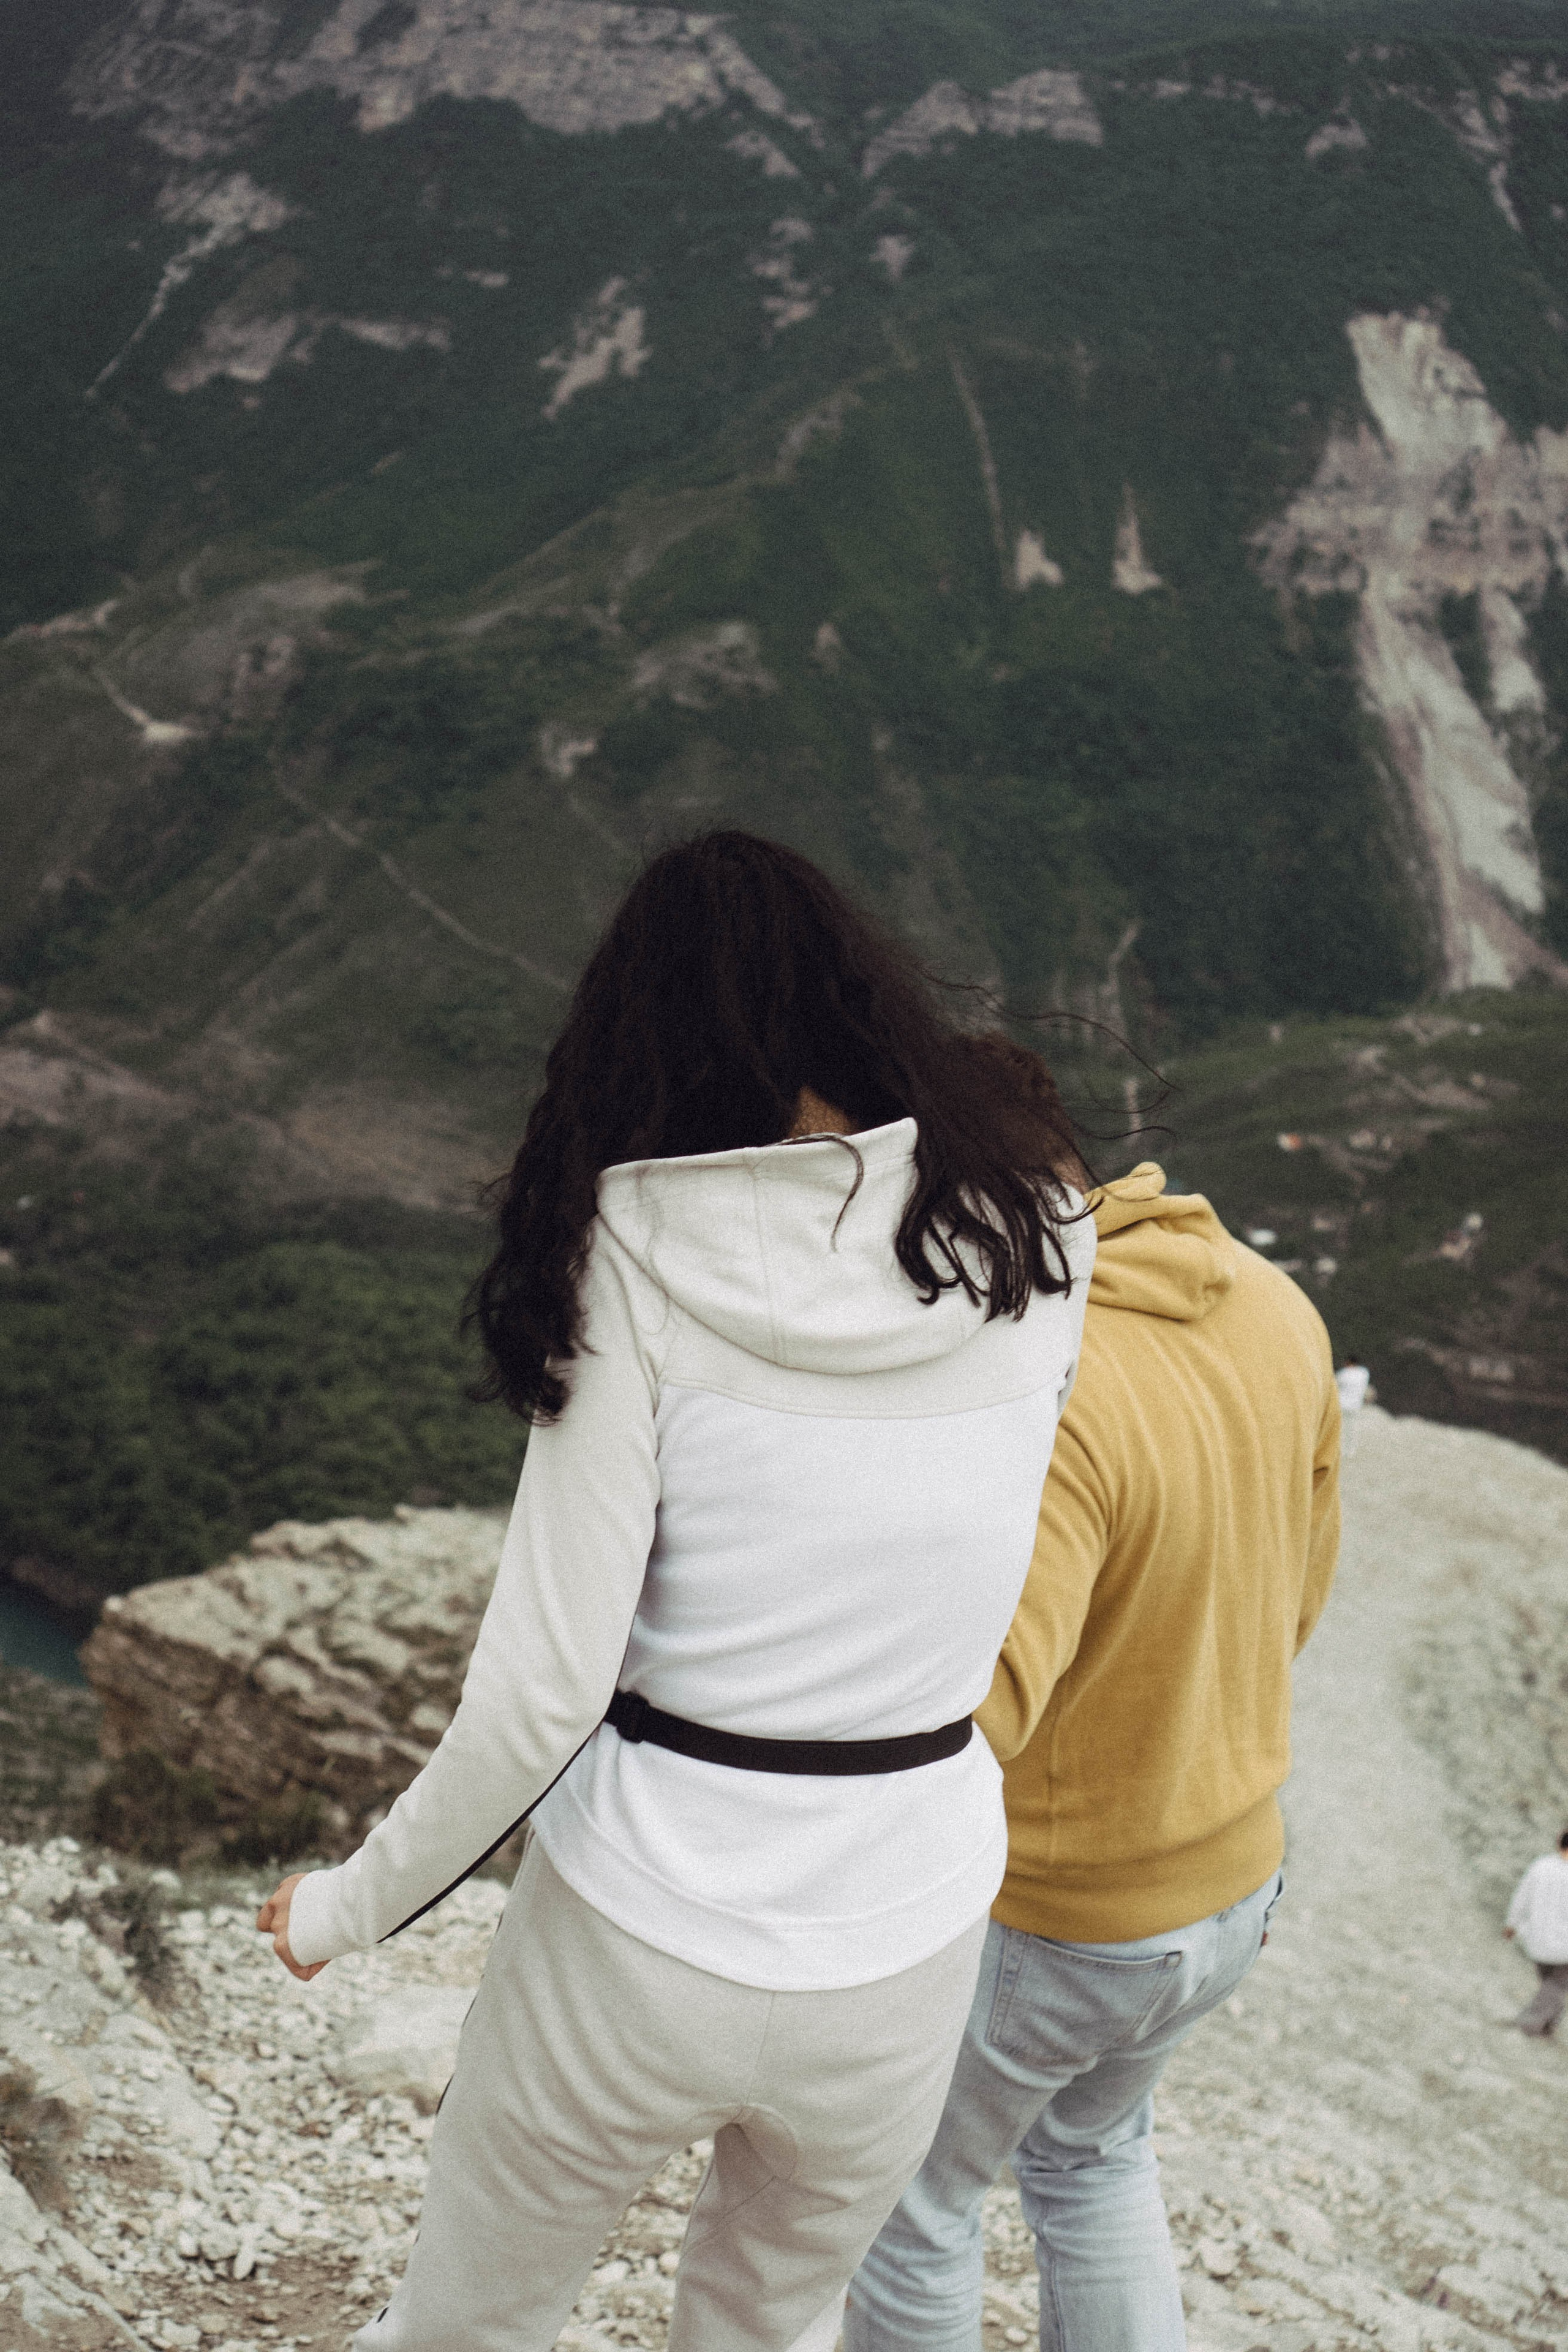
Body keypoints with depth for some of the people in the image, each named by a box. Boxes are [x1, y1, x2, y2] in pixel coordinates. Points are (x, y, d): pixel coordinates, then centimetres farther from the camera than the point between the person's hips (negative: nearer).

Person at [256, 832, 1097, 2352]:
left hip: (639, 1942, -2)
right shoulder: (1032, 1233, -8)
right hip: (902, 1947, 3)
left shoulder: (641, 1256, -16)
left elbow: (542, 1687, -17)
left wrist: (348, 1909, -3)